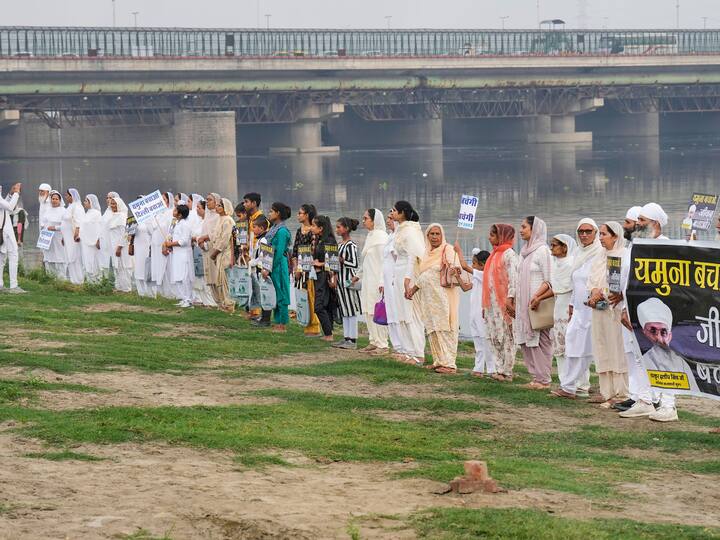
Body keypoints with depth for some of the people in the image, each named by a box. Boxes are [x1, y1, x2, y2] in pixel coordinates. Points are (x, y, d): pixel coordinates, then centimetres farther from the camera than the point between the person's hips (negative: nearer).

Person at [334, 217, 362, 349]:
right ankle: (346, 337, 17)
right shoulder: (340, 244, 13)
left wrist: (341, 260, -17)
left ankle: (353, 340, -2)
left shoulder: (351, 245, -14)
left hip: (349, 280, -9)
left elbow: (355, 264, -20)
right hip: (340, 280, 9)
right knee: (344, 310, 12)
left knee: (351, 310, -5)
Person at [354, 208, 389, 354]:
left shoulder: (381, 237, -13)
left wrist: (382, 281, -23)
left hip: (377, 280, -9)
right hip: (368, 280, 9)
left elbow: (384, 260, -19)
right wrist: (359, 275, 29)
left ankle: (382, 344, -2)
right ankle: (374, 342, 18)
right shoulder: (370, 236, 15)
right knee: (368, 312, 11)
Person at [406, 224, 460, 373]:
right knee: (433, 330, 8)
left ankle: (449, 363, -11)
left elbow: (453, 264, -21)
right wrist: (413, 289, 23)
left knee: (444, 329, -10)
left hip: (443, 297, -7)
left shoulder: (447, 250, -5)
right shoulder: (427, 254, 16)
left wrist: (455, 269, -42)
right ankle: (439, 361, 13)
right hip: (429, 298, 7)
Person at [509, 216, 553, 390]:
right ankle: (536, 377, 11)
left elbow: (549, 280, -13)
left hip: (537, 303, -8)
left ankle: (544, 380, -4)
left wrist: (537, 296, -25)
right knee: (526, 341, 7)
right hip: (523, 303, 8)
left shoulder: (542, 250, -8)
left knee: (539, 341, -6)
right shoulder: (524, 251, 16)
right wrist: (514, 300, 15)